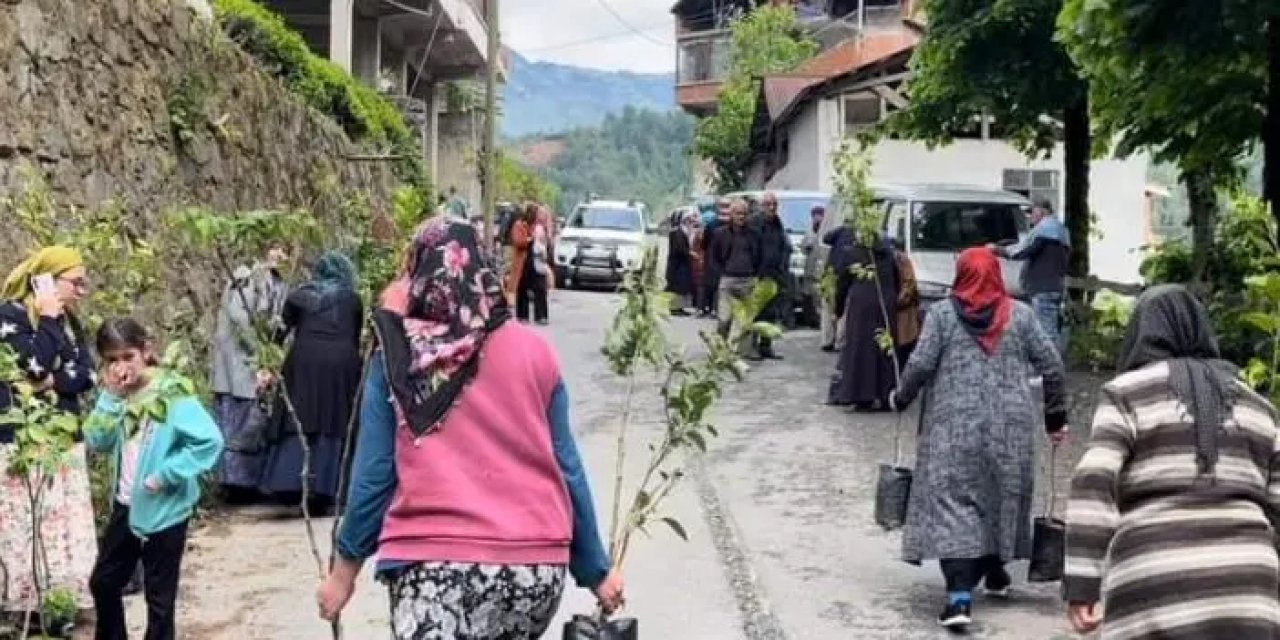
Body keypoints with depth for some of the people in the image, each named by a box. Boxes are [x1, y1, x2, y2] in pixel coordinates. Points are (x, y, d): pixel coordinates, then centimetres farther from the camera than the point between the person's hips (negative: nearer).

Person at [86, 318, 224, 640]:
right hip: (126, 506, 7)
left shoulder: (171, 393, -18)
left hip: (164, 511, -7)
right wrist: (111, 397, -13)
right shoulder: (118, 392, 1)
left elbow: (210, 440, -25)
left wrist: (166, 474, -23)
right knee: (103, 582, 21)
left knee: (159, 598, 5)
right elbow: (98, 442, -2)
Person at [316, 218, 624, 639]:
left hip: (434, 564, -3)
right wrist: (595, 571, 16)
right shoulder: (534, 351, 7)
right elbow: (566, 467, 8)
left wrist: (345, 568, 12)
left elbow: (374, 473, 1)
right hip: (536, 564, 3)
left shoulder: (396, 358, 2)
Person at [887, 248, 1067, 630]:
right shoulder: (1021, 314, 6)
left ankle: (960, 596, -18)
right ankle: (995, 572, 37)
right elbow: (1051, 366, 4)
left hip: (955, 426, -3)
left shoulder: (942, 314, -1)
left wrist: (901, 398, 10)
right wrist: (1055, 416, 13)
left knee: (953, 501, -5)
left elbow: (921, 365, -7)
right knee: (1003, 494, 20)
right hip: (1011, 425, 3)